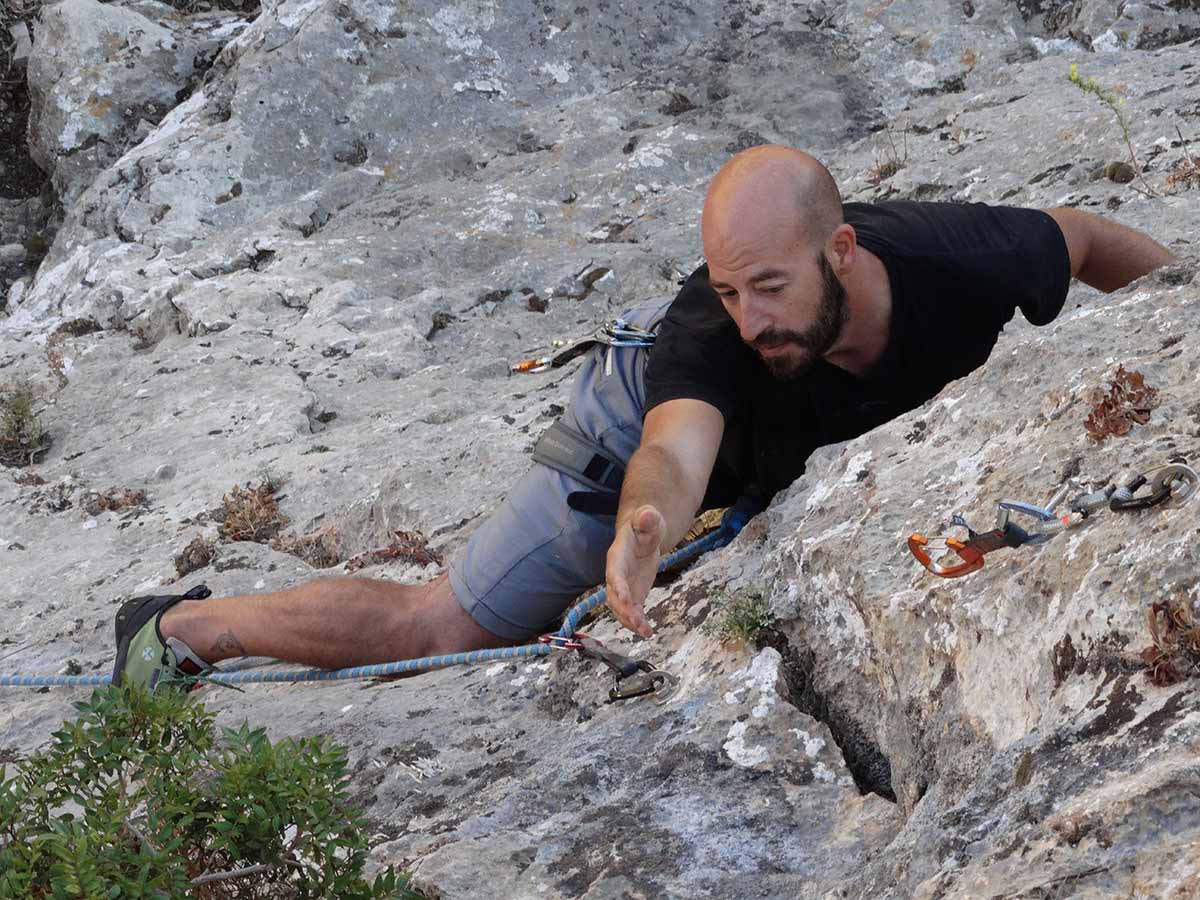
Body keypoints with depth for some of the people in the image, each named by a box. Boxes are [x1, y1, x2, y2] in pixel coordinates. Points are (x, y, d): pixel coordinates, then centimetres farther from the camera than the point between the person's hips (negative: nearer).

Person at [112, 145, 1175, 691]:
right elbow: (675, 455, -63)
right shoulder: (708, 332, -46)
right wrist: (640, 532, -86)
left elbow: (1078, 236, -15)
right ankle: (181, 630, 14)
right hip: (668, 425, -4)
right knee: (433, 632, -4)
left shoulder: (962, 257, -37)